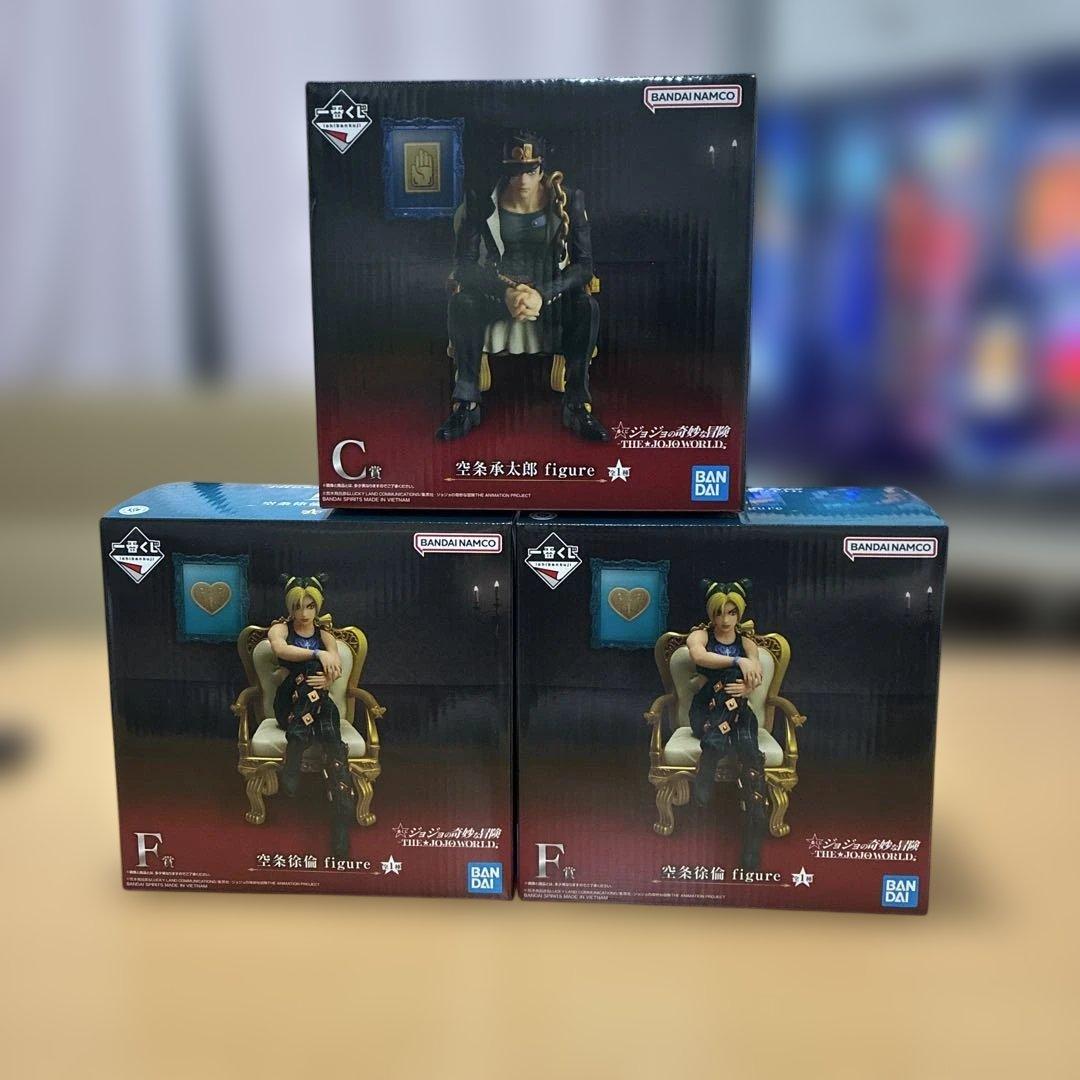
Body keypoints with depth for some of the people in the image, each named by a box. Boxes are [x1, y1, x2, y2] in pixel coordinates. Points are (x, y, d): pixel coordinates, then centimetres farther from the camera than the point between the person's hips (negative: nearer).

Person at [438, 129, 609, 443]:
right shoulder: (482, 202, -8)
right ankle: (466, 402, -23)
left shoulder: (567, 201, -8)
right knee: (461, 302, -32)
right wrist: (505, 292, -30)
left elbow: (584, 264, -11)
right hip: (499, 291, 0)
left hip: (552, 292, 0)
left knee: (587, 306, -32)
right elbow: (464, 263, -12)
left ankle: (578, 404, -22)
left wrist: (544, 294, -29)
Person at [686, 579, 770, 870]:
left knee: (749, 752, -31)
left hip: (738, 711, 2)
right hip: (706, 711, -2)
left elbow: (757, 676, -5)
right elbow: (699, 656, -21)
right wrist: (738, 662, -34)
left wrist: (747, 687, -29)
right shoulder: (700, 636, 5)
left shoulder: (746, 641, 13)